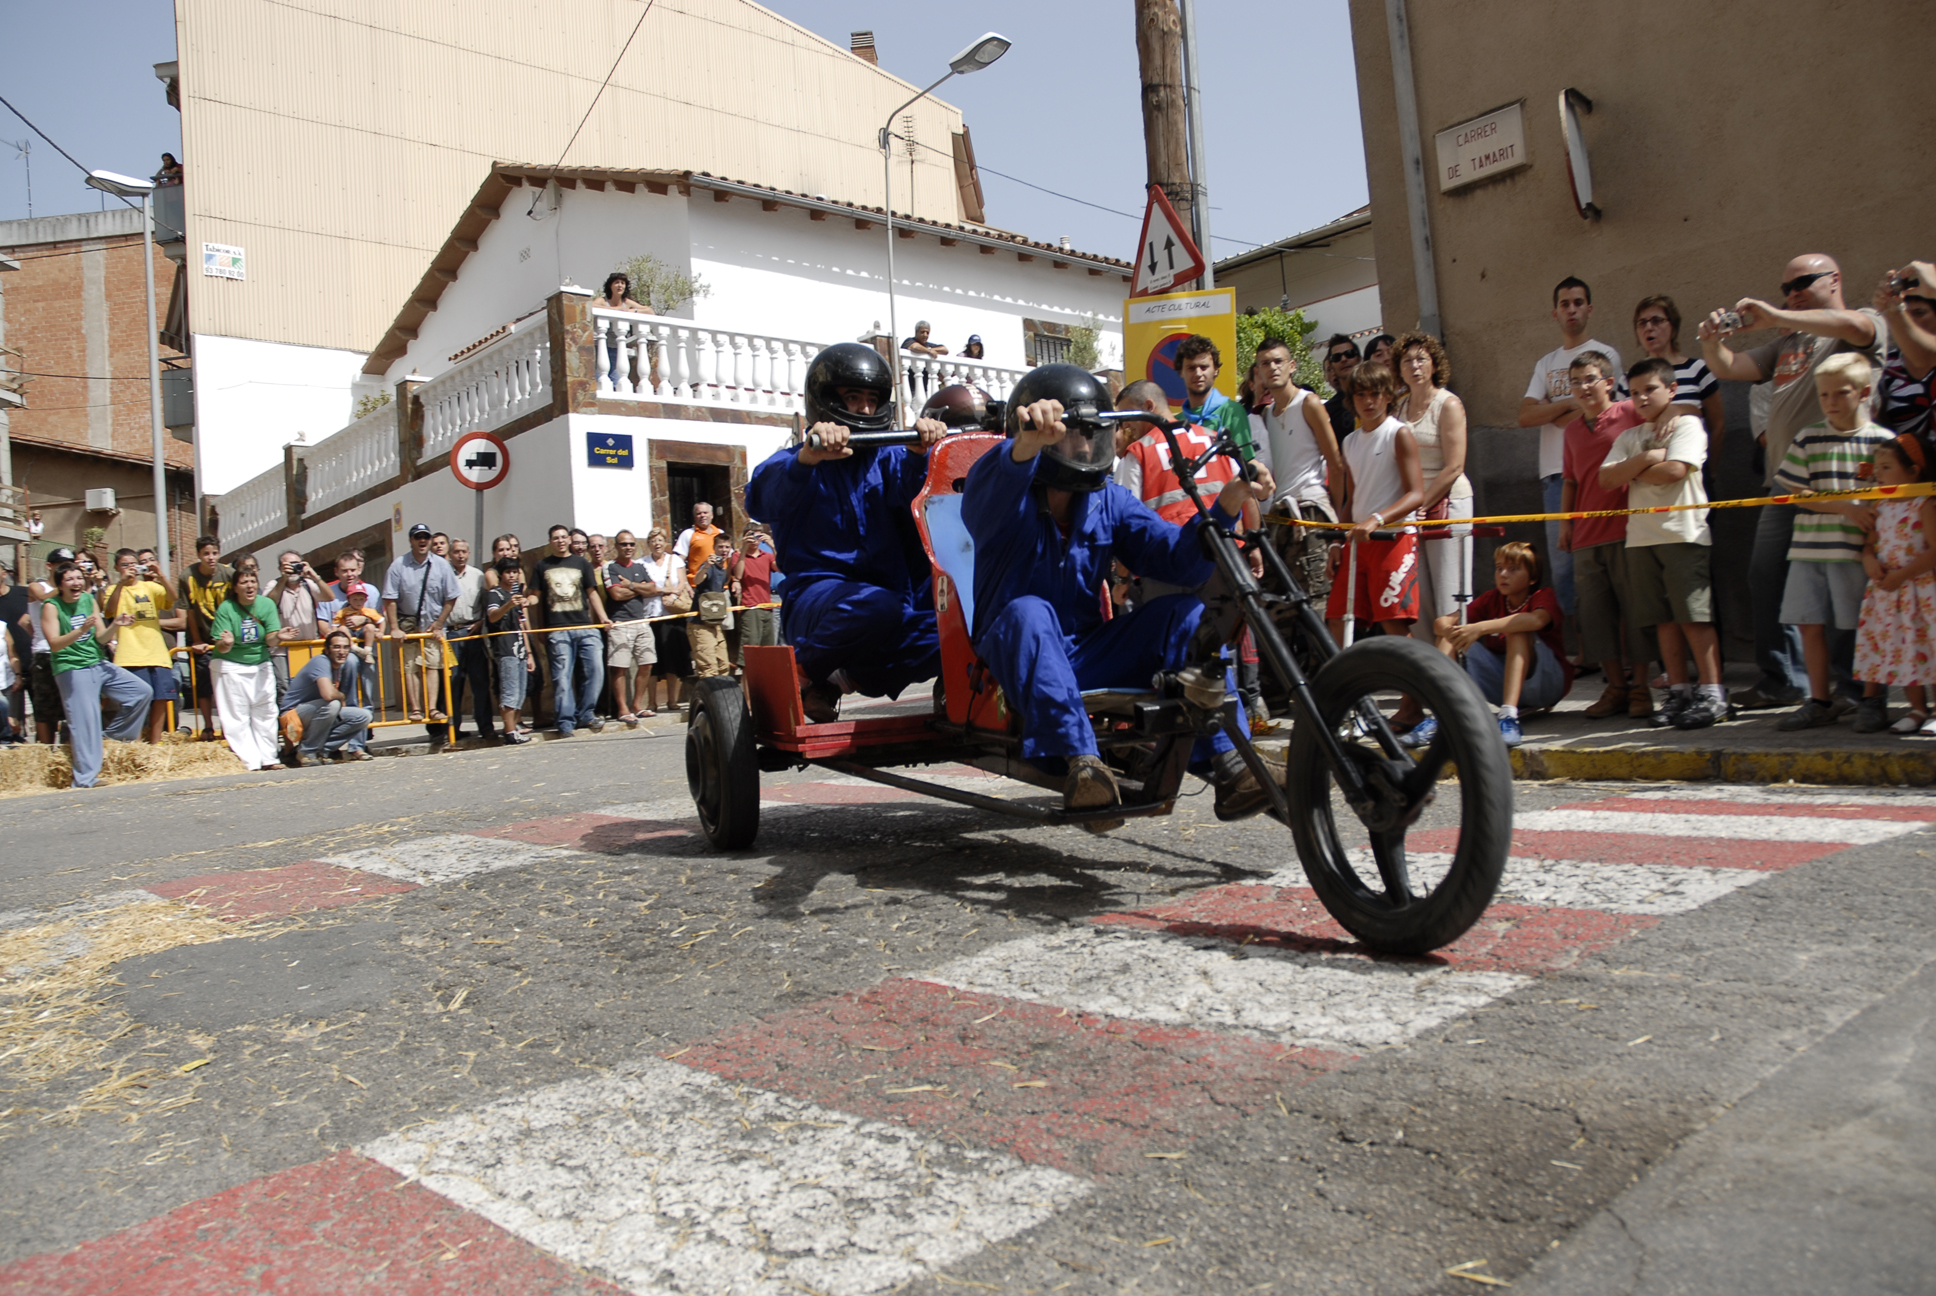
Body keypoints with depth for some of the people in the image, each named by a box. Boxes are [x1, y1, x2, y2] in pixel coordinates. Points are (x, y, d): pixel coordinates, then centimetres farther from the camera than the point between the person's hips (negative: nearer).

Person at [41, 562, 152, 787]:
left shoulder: (89, 600, 8)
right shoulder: (51, 606, -7)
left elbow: (101, 638, 7)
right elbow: (54, 644, -17)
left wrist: (115, 625, -12)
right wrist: (81, 630, -31)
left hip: (99, 664, 6)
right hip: (72, 670, -6)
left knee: (142, 692, -1)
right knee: (85, 722, -9)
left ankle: (112, 736, 14)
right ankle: (85, 778, -4)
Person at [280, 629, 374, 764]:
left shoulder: (342, 664, 1)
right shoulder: (320, 662, -24)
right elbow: (328, 694, -38)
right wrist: (342, 697, -17)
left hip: (320, 716, 8)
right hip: (294, 713, -8)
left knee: (364, 717, -5)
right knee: (332, 704, -35)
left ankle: (321, 749, -6)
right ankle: (307, 752, -17)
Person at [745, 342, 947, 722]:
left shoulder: (887, 459, 17)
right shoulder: (797, 463, 5)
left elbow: (910, 491, -8)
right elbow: (762, 499, -20)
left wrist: (919, 453, -31)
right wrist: (807, 457, -40)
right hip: (818, 598, -5)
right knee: (878, 606, -38)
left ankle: (849, 675, -1)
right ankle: (803, 673, -9)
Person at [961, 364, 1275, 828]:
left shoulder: (1111, 503, 3)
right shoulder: (1007, 498, -10)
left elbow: (1180, 559, -9)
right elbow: (987, 492, -38)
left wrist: (1227, 505, -28)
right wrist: (1028, 443, -59)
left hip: (1085, 658, 4)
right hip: (1019, 658, -4)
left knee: (1188, 610, -15)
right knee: (1029, 612, -36)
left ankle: (1224, 761, -19)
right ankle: (1080, 762, -37)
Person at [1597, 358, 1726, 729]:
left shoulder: (1687, 425, 2)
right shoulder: (1629, 437, 19)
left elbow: (1674, 470, -14)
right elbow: (1606, 479, 4)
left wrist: (1633, 473, 1)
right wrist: (1646, 458, -8)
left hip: (1682, 533, -5)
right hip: (1641, 536, 5)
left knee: (1694, 614, -7)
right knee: (1664, 618, 6)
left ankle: (1713, 692, -2)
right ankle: (1678, 692, 11)